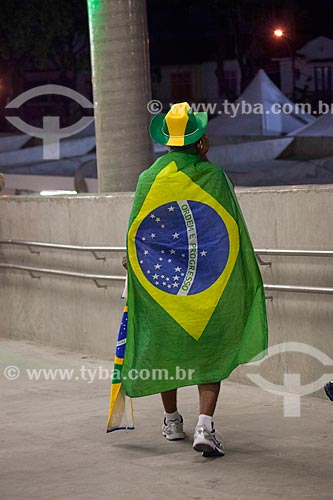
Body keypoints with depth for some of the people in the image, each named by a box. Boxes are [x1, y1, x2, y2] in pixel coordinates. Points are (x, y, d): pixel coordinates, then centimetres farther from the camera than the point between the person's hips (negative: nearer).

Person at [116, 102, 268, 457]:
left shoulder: (150, 178, -3)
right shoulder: (214, 176, -7)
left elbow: (135, 231, 2)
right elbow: (236, 232, -4)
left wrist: (134, 259, 21)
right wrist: (247, 282, 5)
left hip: (159, 279, 2)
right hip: (211, 281, -2)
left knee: (165, 347, 17)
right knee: (211, 351, 3)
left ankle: (172, 421, 28)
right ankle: (205, 425, -13)